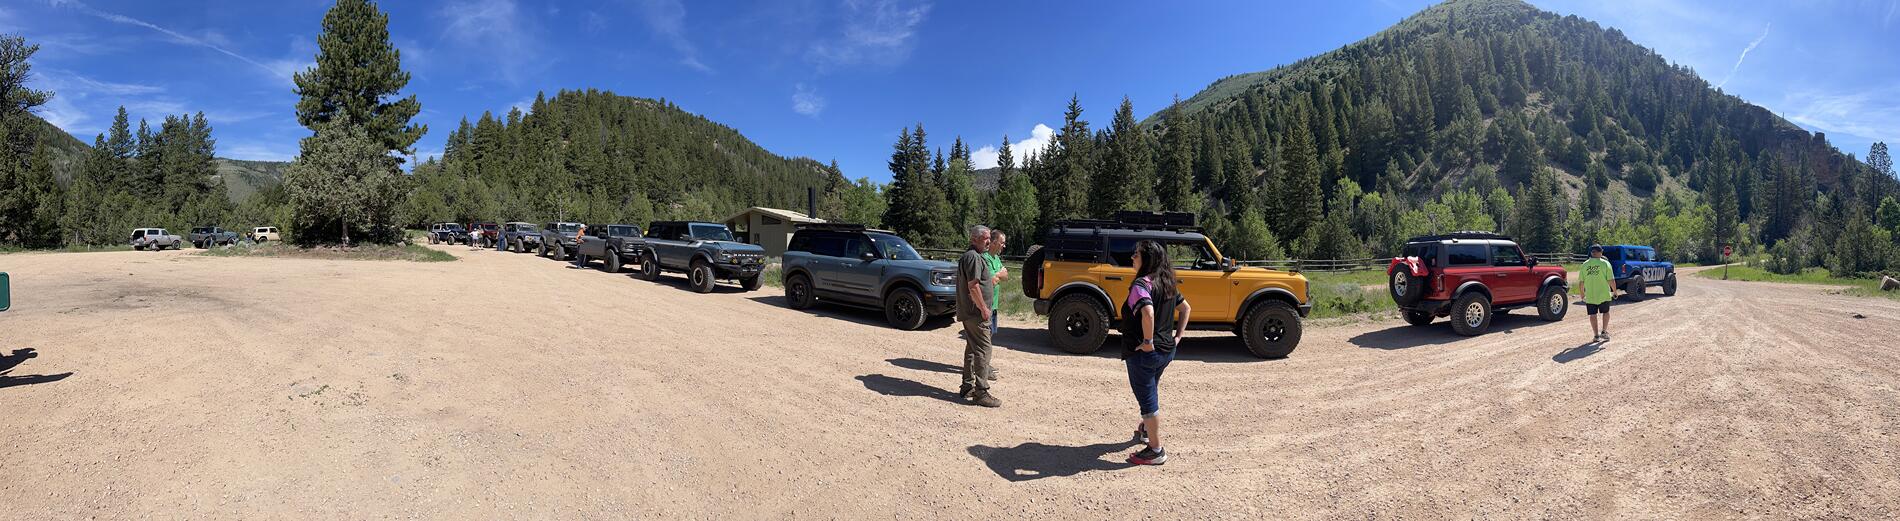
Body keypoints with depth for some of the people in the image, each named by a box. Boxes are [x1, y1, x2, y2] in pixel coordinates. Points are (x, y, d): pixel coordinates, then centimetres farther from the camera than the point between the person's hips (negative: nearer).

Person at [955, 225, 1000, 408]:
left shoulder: (969, 256, 17)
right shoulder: (973, 257, -17)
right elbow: (973, 287, -23)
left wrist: (992, 279, 16)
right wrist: (984, 309, -19)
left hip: (968, 312, 11)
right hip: (975, 312, -11)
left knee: (972, 349, 17)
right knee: (983, 350, -9)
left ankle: (967, 387, 25)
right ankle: (981, 393, -7)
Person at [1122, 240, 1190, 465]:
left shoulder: (1141, 284, -20)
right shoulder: (1168, 284, 7)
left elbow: (1148, 313, -37)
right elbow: (1185, 308, 18)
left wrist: (1147, 341, -26)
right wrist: (1178, 336, 16)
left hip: (1143, 353, -9)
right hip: (1167, 351, 9)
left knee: (1148, 400, 3)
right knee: (1151, 392, 28)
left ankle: (1156, 451, 12)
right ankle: (1146, 430, 48)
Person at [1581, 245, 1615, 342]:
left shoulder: (1585, 265, 1)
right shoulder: (1605, 263, -7)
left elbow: (1581, 282, 3)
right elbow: (1611, 280, -10)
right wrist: (1615, 292, 3)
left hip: (1589, 295, 1)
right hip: (1603, 294, -1)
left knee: (1593, 315, 7)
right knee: (1605, 312, 19)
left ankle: (1596, 335, 9)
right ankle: (1604, 331, 13)